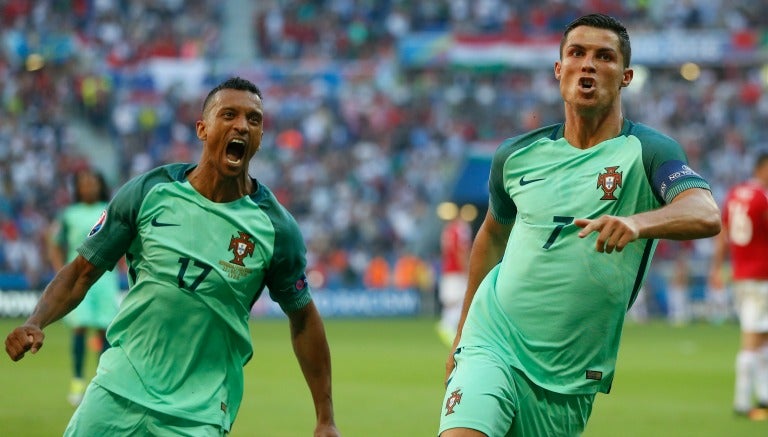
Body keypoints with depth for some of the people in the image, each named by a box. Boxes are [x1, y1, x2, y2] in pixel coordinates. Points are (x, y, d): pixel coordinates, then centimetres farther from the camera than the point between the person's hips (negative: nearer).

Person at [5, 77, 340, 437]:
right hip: (119, 389, 1)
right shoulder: (147, 192, -3)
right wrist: (35, 323, -15)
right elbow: (82, 272, 3)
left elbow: (303, 318, 5)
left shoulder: (277, 228, -5)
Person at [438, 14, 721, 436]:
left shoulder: (646, 152, -8)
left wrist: (636, 223, -47)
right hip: (493, 340, 1)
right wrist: (461, 336, 25)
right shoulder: (517, 155, 3)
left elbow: (705, 214, -27)